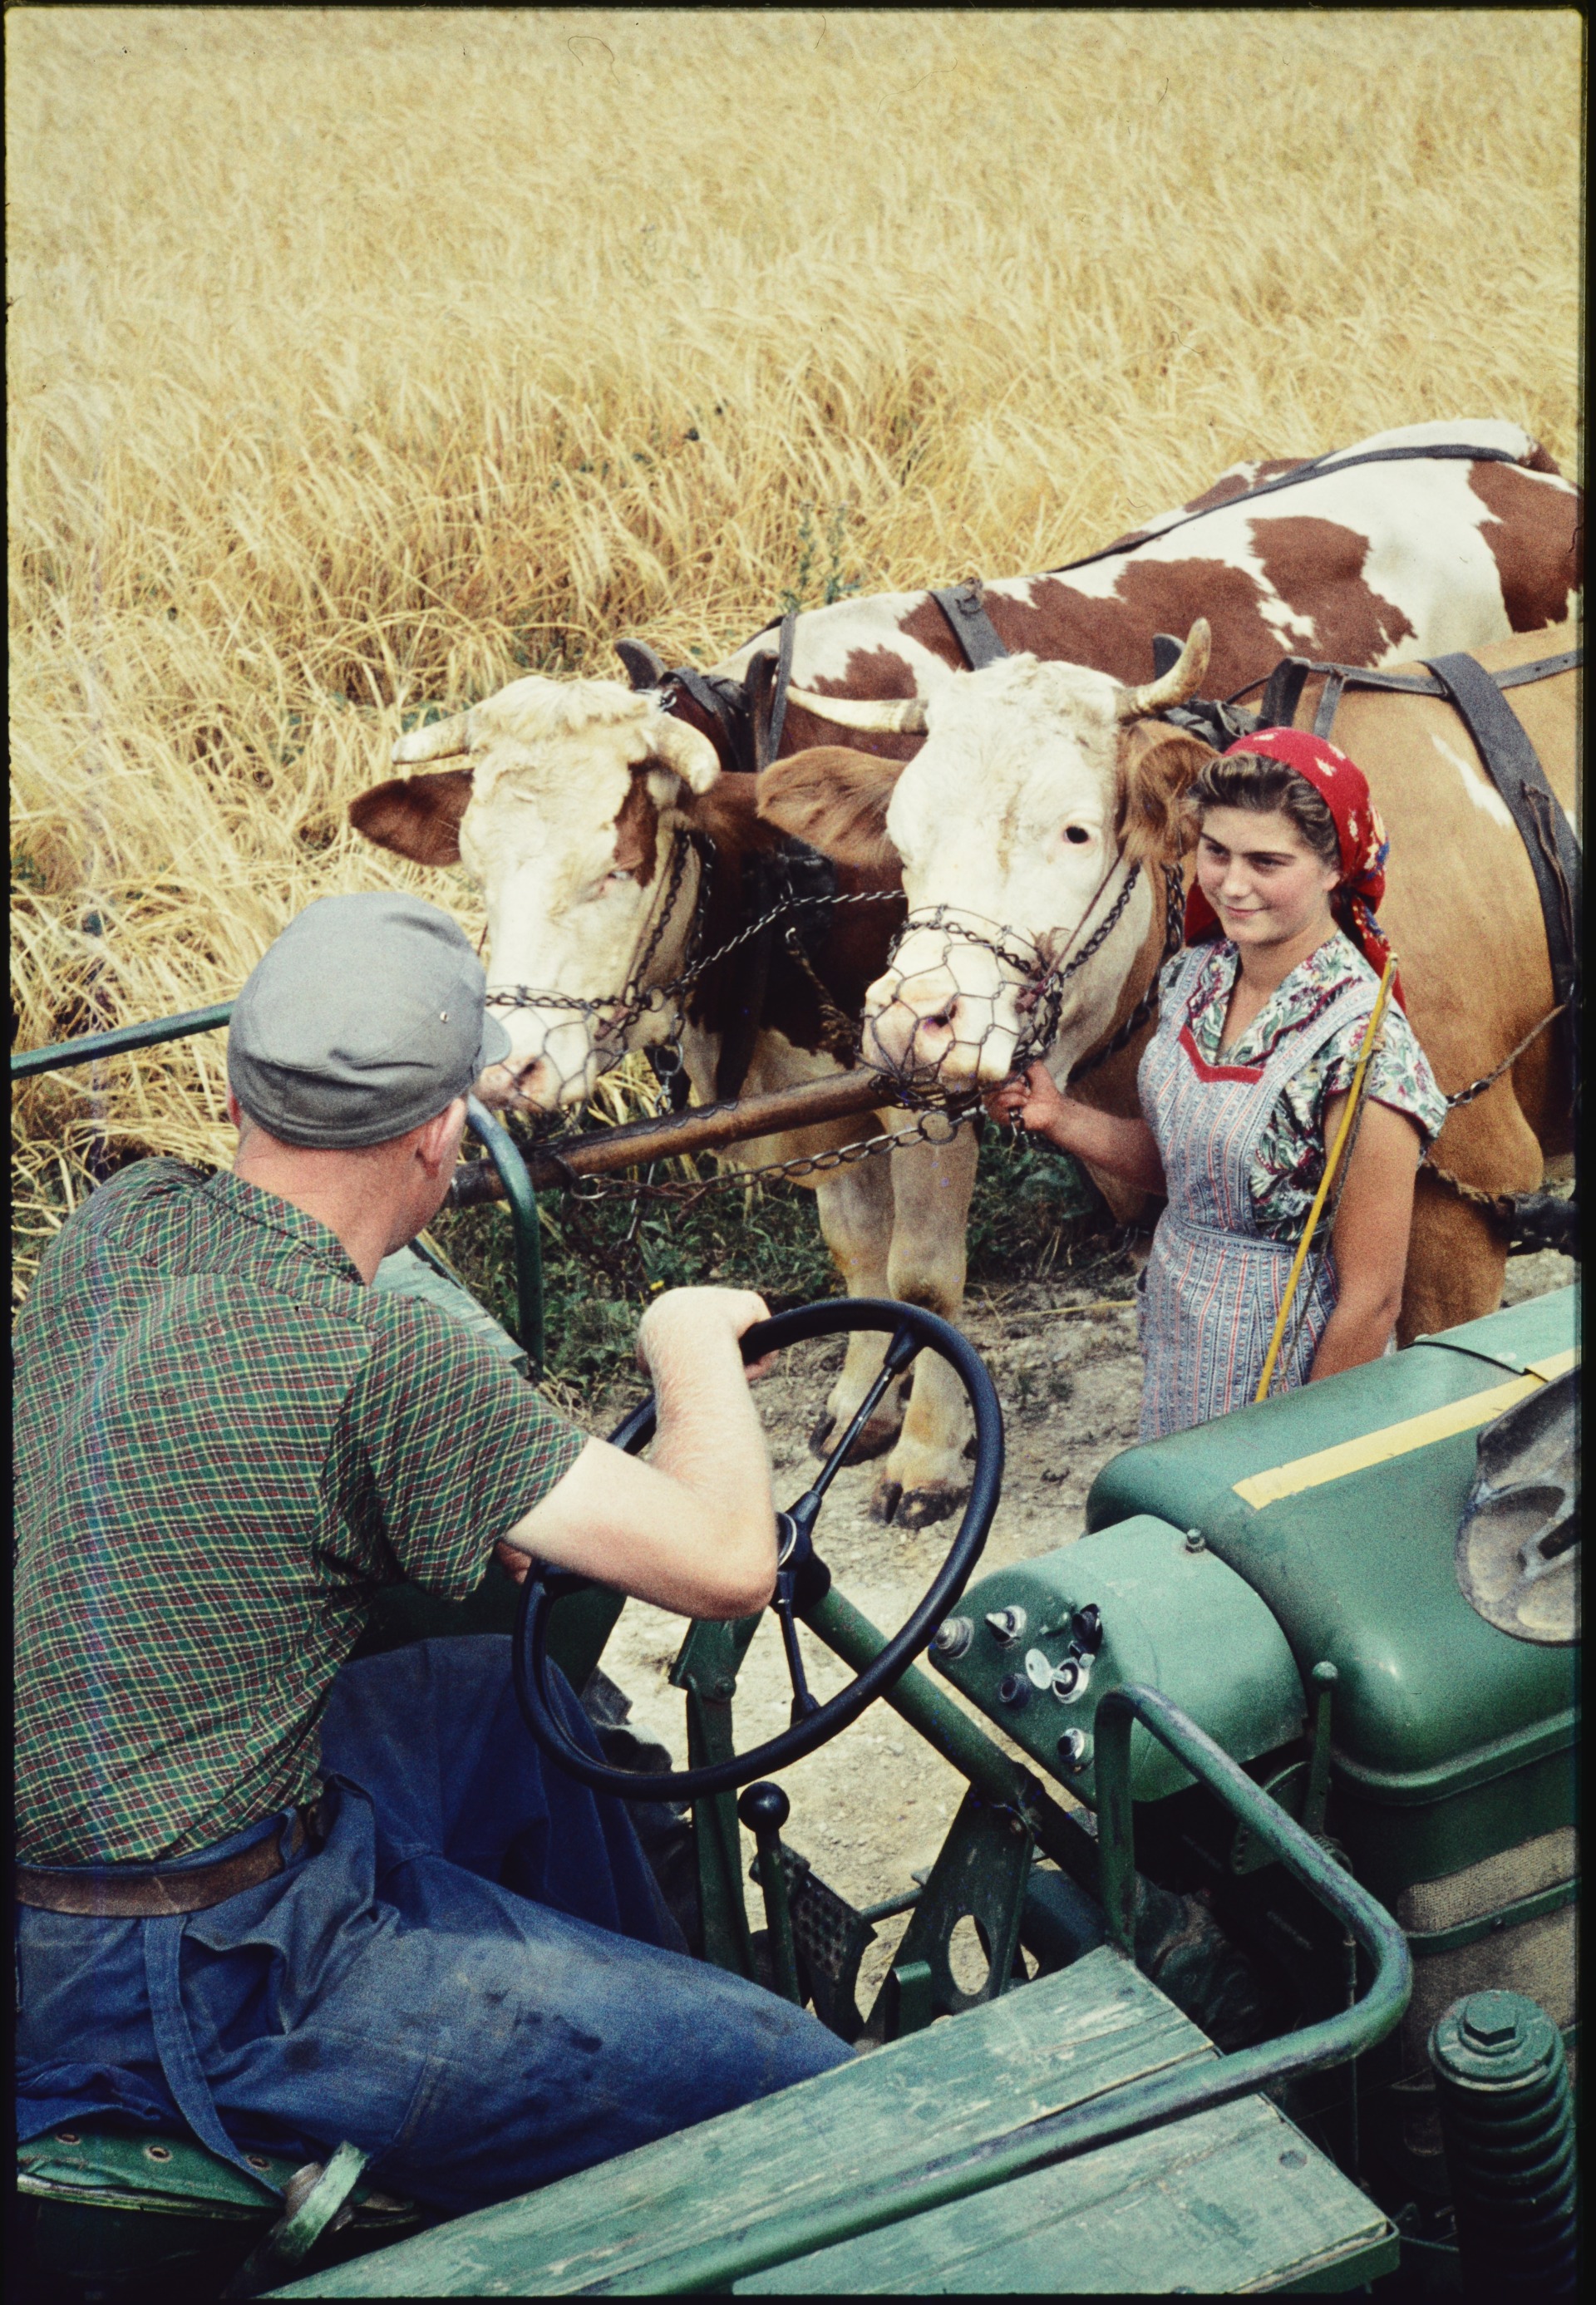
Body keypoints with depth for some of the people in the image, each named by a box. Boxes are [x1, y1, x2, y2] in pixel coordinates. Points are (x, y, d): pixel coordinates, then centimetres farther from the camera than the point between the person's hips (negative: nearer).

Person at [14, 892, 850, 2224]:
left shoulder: (118, 1226, 0)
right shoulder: (377, 1361, -25)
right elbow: (727, 1563, -20)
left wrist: (477, 1509, 18)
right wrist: (693, 1337, -2)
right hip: (188, 1987, -9)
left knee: (514, 1698, 29)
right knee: (808, 2095, -8)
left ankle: (654, 2010, 45)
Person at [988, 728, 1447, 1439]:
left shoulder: (1360, 1046, -25)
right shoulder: (1194, 976, -3)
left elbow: (1370, 1299, -20)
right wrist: (1058, 1116, -4)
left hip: (1280, 1372, -7)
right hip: (1174, 1337, 7)